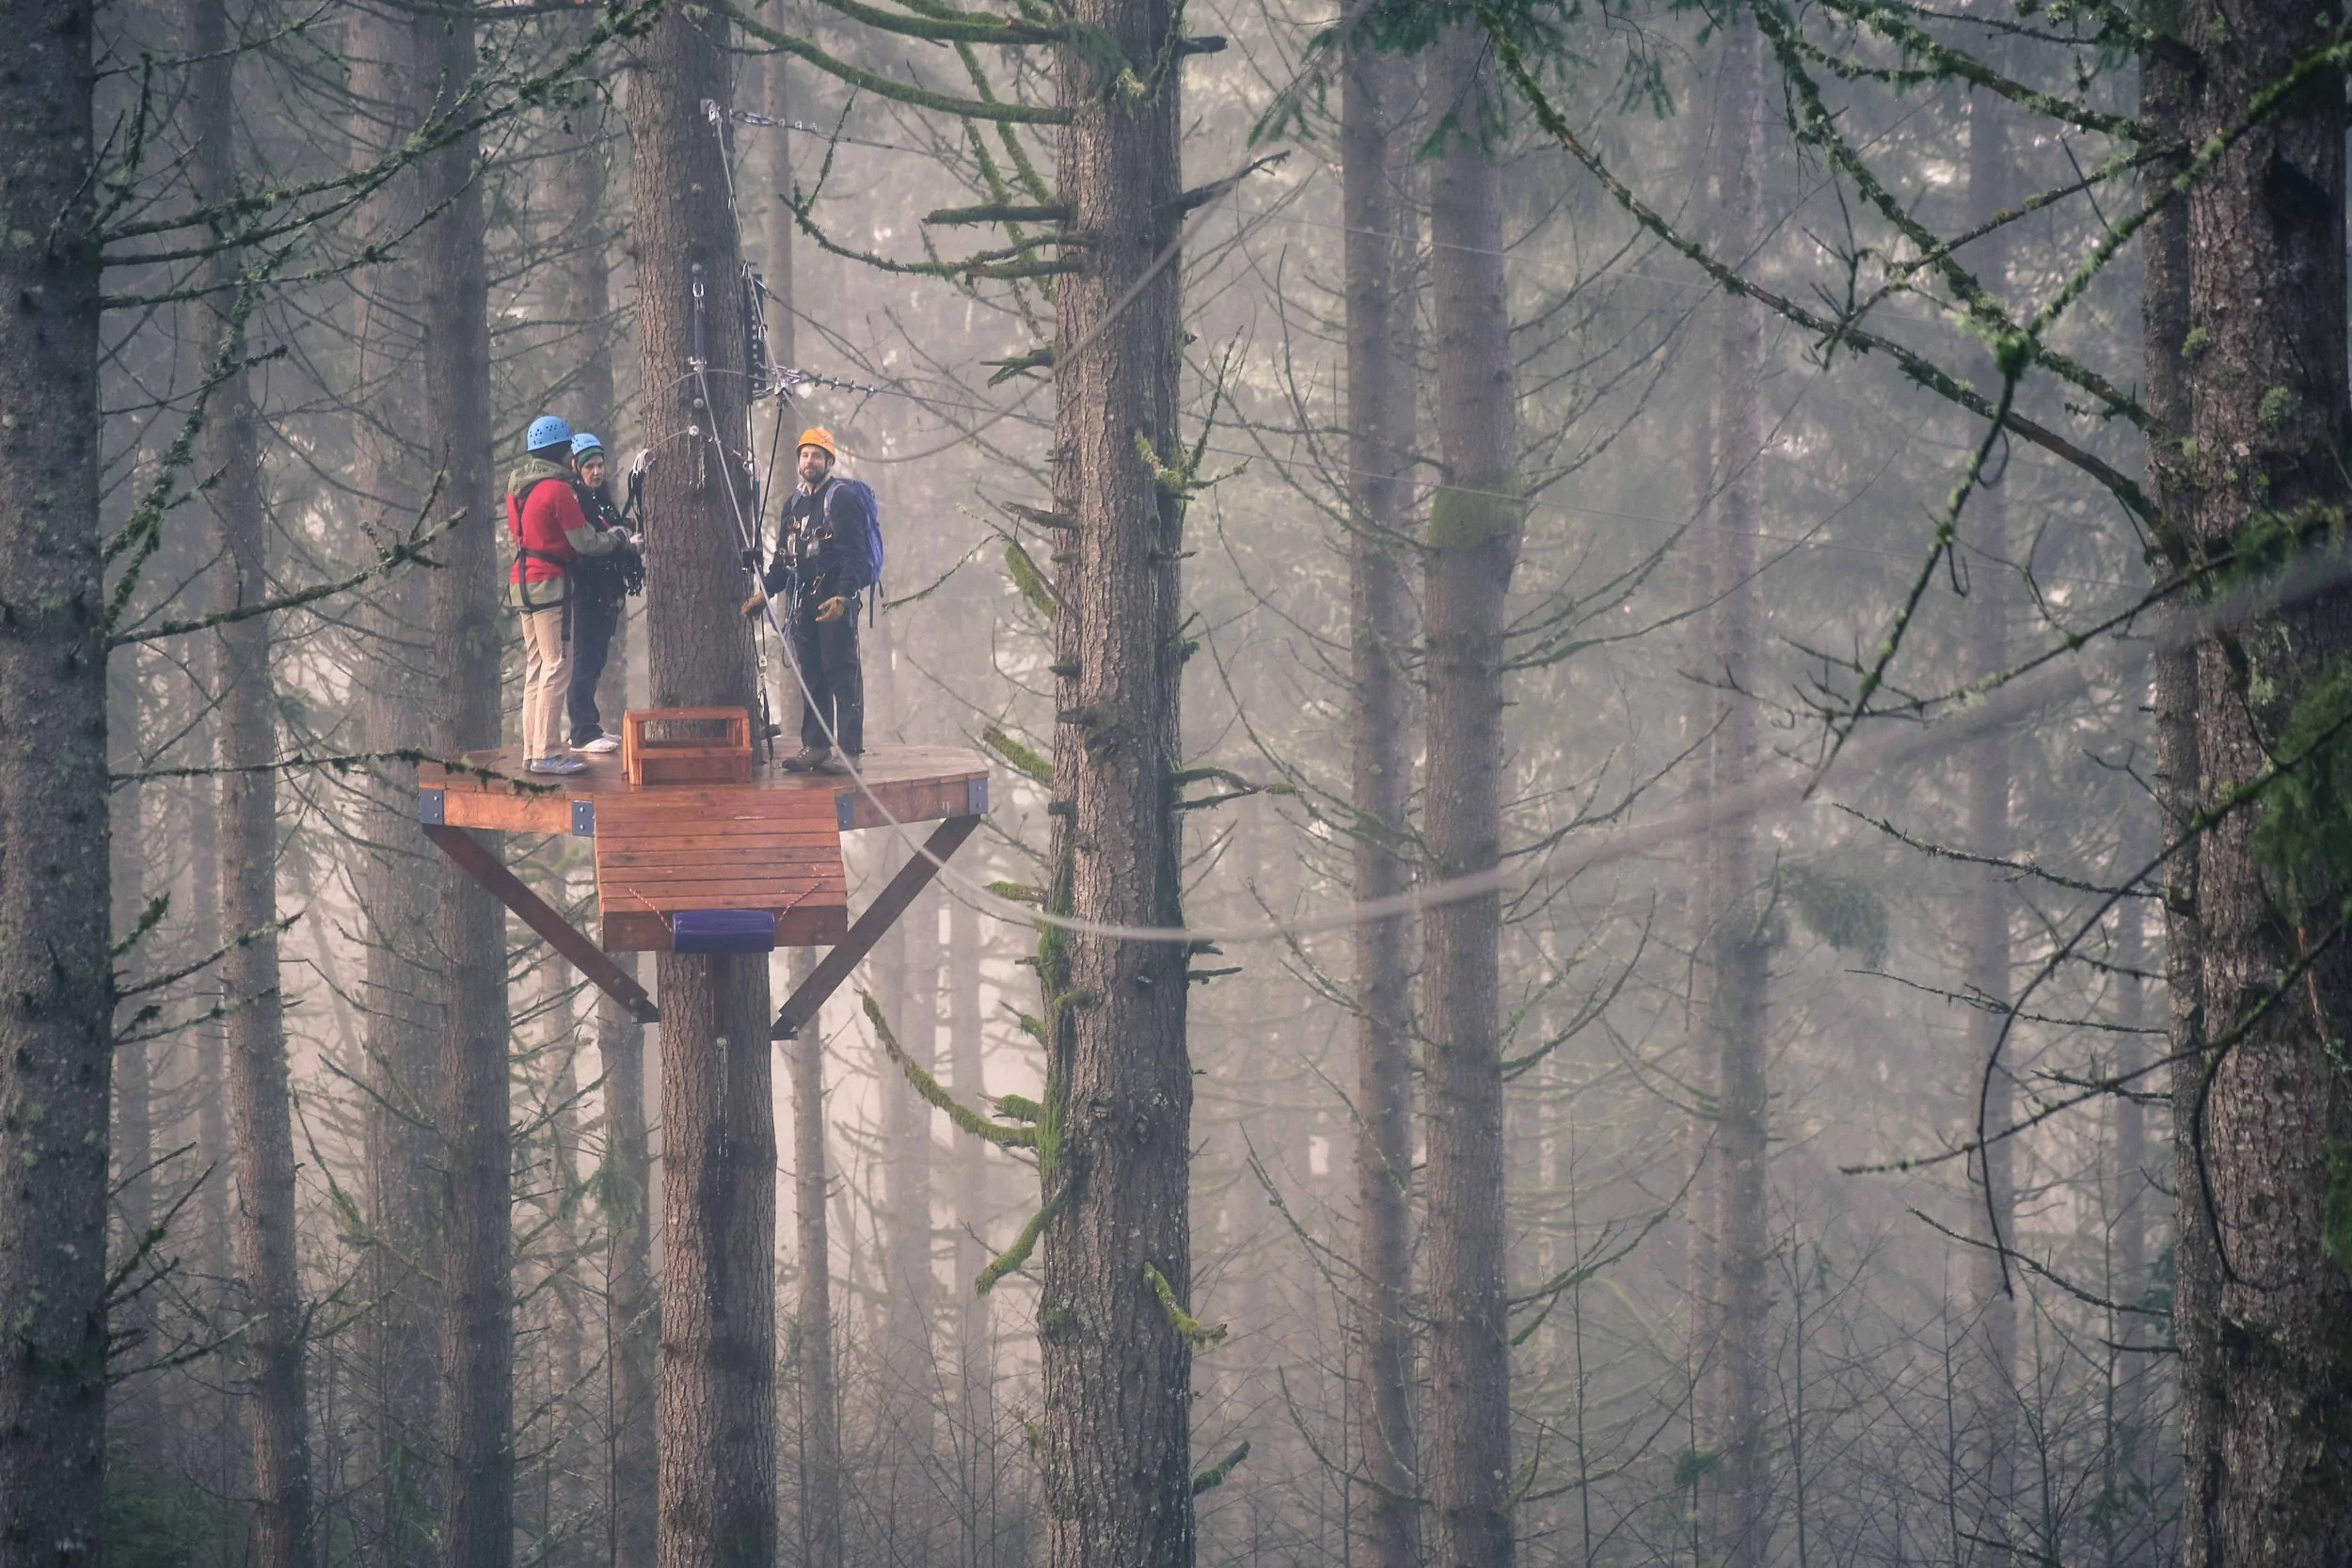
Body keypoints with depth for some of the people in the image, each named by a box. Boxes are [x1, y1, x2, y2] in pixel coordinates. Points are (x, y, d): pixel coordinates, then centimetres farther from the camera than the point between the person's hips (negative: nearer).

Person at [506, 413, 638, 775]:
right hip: (550, 583, -9)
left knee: (536, 667, 12)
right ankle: (547, 753, -13)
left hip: (522, 582, 9)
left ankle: (532, 752, 12)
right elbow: (584, 543, -12)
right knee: (557, 666, -8)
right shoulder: (558, 490, -14)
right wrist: (619, 540, 7)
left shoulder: (517, 488, 13)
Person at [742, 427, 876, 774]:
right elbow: (783, 556, 25)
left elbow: (853, 553, -15)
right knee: (811, 676, 8)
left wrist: (842, 596, -26)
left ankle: (848, 751, -11)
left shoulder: (843, 498, -7)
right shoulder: (796, 503, 18)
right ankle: (815, 748, 11)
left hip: (836, 598, -8)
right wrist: (764, 592, 14)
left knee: (842, 674, -9)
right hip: (804, 599, 8)